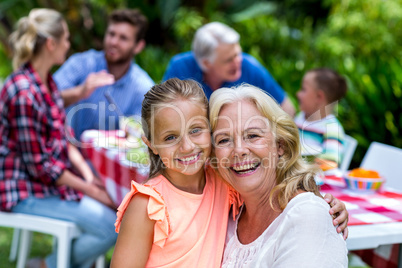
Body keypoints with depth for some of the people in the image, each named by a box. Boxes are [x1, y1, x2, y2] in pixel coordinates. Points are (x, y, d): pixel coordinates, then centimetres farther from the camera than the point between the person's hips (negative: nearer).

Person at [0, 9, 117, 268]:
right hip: (26, 190, -9)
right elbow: (39, 166, -21)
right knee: (109, 227, -16)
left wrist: (87, 172, -3)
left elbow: (62, 137, 11)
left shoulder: (47, 81, 6)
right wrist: (90, 190, -14)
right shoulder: (24, 93, -24)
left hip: (54, 175, 9)